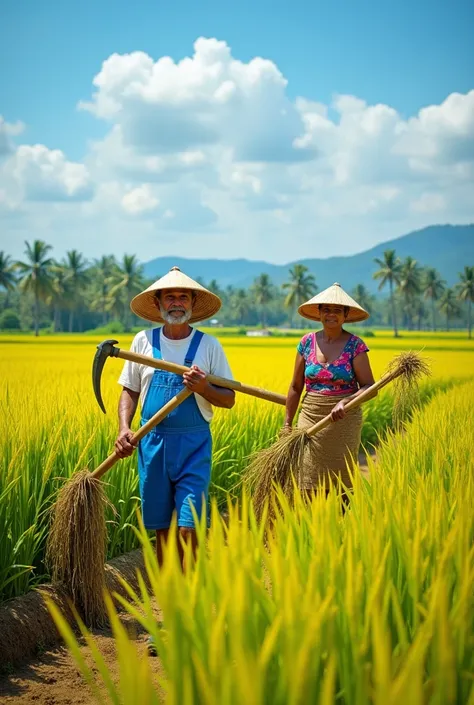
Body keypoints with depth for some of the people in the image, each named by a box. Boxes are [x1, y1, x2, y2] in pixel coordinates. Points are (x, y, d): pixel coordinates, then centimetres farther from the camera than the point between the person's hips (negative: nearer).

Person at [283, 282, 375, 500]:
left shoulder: (355, 345, -5)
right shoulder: (307, 342, 3)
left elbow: (369, 387, -10)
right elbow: (296, 387, 9)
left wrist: (345, 402, -27)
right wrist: (287, 423, 8)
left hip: (344, 422, -2)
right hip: (310, 419, 2)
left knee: (340, 487, 5)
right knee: (310, 486, 0)